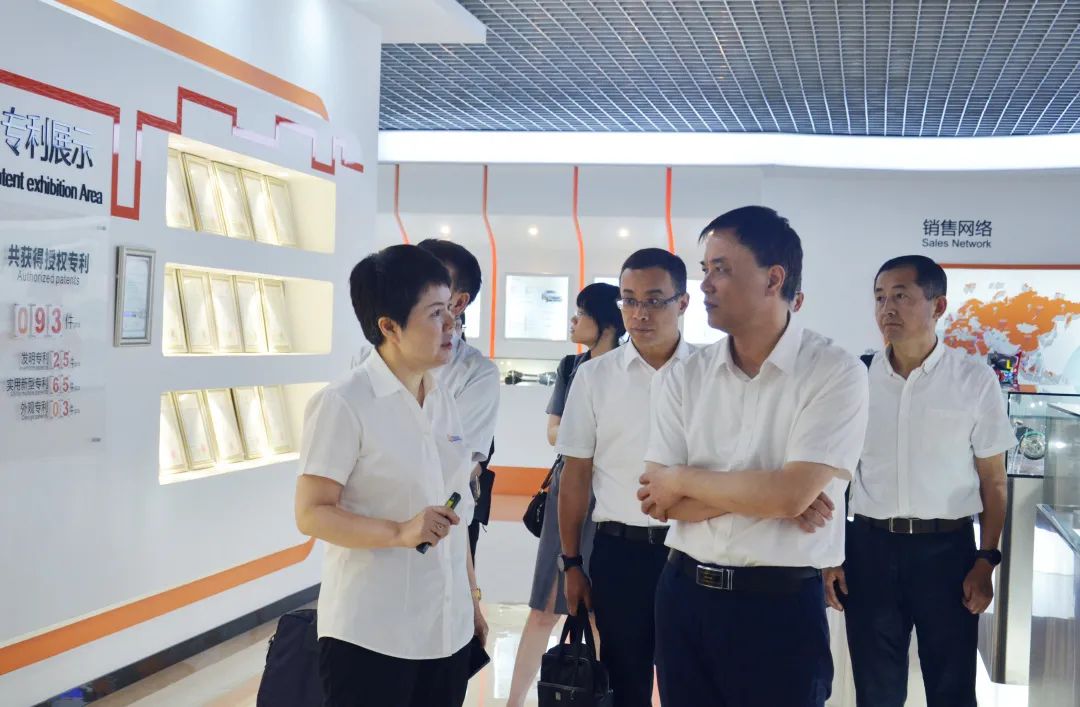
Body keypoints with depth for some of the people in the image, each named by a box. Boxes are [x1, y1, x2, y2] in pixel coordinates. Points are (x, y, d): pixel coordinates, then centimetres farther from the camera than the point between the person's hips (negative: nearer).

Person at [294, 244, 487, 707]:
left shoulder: (442, 400, 9)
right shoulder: (344, 404, -13)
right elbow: (311, 513, -15)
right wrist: (400, 532, -27)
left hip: (446, 629, 7)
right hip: (371, 635, -6)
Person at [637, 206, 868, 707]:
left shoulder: (836, 373, -10)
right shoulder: (684, 377, 2)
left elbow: (791, 495, -20)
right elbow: (661, 501, -3)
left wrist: (684, 480, -8)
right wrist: (764, 493, -15)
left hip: (782, 605, -4)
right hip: (684, 594, 4)